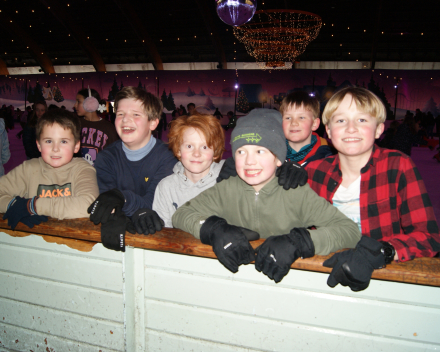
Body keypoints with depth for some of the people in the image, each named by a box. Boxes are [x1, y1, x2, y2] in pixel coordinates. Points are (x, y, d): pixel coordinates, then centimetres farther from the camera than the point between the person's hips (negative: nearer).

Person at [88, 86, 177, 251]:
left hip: (153, 233, -1)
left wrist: (122, 197, -32)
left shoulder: (166, 158, -5)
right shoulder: (106, 158, 6)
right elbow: (101, 200, -6)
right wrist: (114, 217, -28)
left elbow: (156, 205, -15)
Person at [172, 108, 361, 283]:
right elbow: (180, 214, -1)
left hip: (284, 280, -1)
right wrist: (213, 229, -21)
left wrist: (296, 242, -30)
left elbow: (351, 230, -14)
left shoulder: (297, 193, -8)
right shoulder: (227, 189, -1)